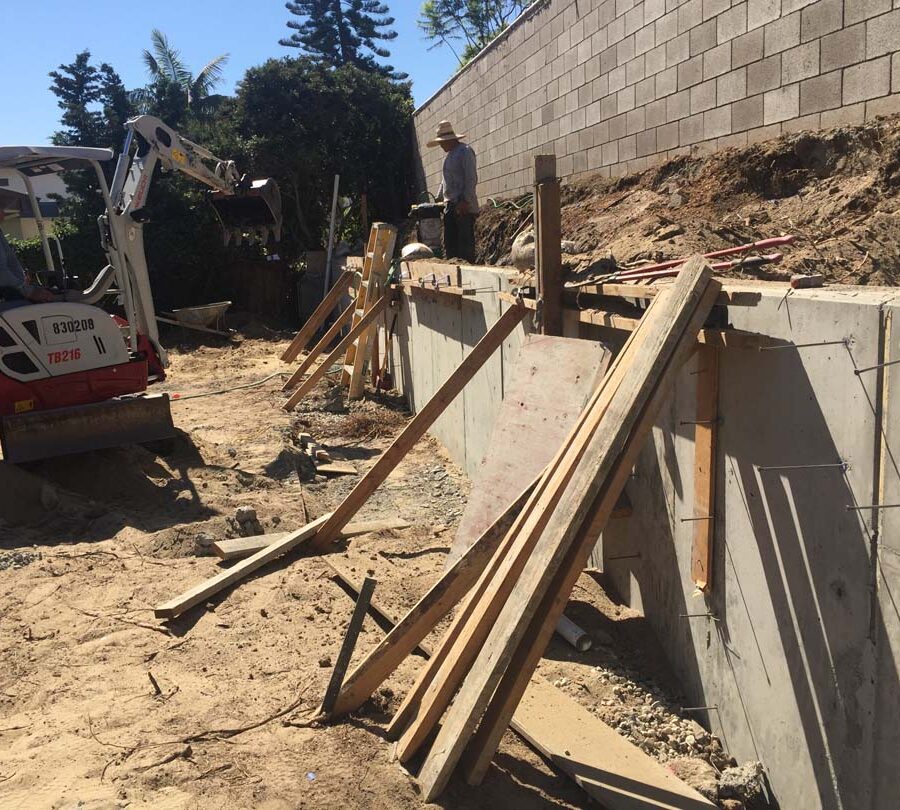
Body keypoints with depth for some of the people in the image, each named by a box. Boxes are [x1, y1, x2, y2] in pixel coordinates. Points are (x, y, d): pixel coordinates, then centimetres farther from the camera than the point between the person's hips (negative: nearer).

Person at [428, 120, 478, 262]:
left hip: (464, 207, -9)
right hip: (450, 206, 9)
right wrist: (439, 199, 24)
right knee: (450, 242, 8)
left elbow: (471, 179, -15)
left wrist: (465, 201, -21)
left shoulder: (465, 151, -7)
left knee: (465, 241, -10)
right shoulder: (450, 155, 21)